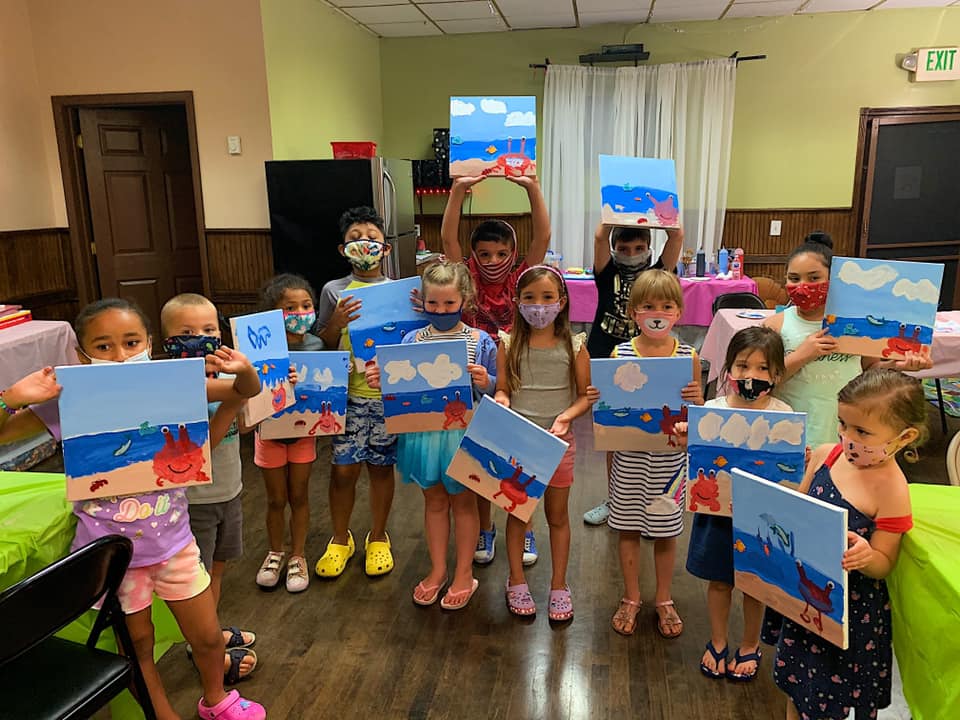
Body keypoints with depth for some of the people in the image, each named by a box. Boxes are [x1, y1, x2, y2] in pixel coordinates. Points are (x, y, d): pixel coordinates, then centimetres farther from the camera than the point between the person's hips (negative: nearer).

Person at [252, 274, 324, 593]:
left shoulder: (316, 345, -9)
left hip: (303, 431, 2)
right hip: (271, 430, -2)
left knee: (299, 496, 14)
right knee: (276, 499, 14)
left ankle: (298, 557, 32)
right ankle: (275, 554, 37)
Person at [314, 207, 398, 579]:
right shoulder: (334, 291, 2)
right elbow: (322, 346, 5)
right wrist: (337, 321, -14)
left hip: (389, 392, 1)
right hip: (348, 393, 0)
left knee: (381, 467, 11)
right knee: (343, 469, 4)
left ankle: (378, 539, 31)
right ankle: (340, 540, 27)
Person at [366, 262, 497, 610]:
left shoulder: (480, 341, -8)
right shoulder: (412, 340, -1)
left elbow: (495, 389, -3)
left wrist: (485, 382, -24)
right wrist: (379, 380, -15)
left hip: (463, 433, -2)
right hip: (423, 432, 3)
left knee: (463, 501, 14)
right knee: (434, 501, 18)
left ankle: (464, 573, 31)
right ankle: (437, 570, 36)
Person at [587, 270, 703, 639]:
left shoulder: (688, 356, -5)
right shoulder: (620, 354, -6)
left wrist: (697, 400, -20)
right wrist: (597, 399, -20)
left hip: (670, 458, 0)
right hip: (629, 458, 0)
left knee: (666, 531, 14)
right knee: (629, 528, 13)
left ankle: (664, 600, 36)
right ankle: (631, 599, 34)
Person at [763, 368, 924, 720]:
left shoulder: (891, 491, -24)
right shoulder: (826, 455, -9)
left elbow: (883, 565, -14)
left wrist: (866, 556, -36)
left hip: (850, 607, -5)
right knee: (795, 682, 26)